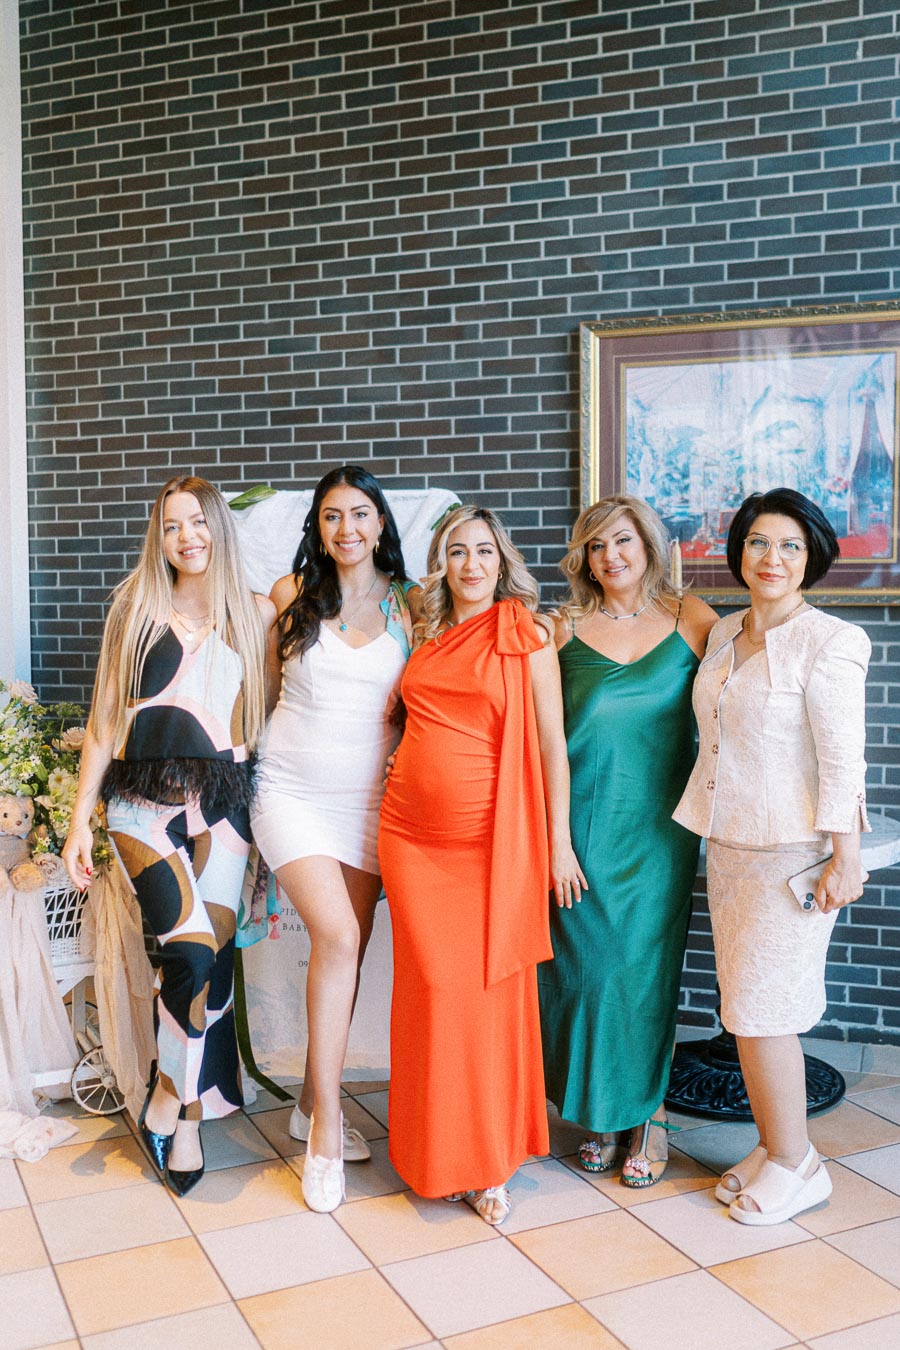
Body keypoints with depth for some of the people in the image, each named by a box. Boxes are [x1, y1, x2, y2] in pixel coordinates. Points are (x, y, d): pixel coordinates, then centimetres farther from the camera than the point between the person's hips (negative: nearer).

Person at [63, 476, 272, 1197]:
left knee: (213, 956, -1)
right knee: (192, 950, -17)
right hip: (144, 799, -1)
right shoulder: (137, 608, 7)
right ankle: (174, 1099, 6)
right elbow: (105, 717, 7)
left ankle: (181, 1104, 18)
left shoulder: (257, 612, 8)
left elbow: (276, 709, 12)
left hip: (222, 803, 2)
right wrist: (82, 816, 3)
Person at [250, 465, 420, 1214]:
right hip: (293, 790, -2)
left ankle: (314, 1103, 27)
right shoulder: (292, 594, 0)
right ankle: (326, 1125, -4)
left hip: (368, 795, 3)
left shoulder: (409, 603, 3)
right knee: (336, 935, -17)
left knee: (348, 952, 7)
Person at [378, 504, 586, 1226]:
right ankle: (441, 1153, 21)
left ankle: (489, 1161, 17)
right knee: (432, 987, 5)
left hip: (492, 839, -4)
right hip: (412, 834, 4)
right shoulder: (427, 638, 13)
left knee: (487, 988, 1)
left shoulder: (525, 632, 0)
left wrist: (559, 840, -4)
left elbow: (552, 739, -2)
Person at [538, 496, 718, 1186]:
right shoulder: (565, 628, 6)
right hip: (582, 820, 1)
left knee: (646, 965, 3)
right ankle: (598, 1111, 22)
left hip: (658, 820, -1)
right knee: (585, 962, 4)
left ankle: (649, 1113, 20)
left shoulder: (690, 618, 4)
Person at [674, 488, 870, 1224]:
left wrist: (845, 859, -15)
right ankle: (775, 1146, 28)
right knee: (749, 1009, 13)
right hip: (728, 845, 7)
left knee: (759, 1009, -2)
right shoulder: (724, 634, 9)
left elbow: (843, 760, -14)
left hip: (792, 852, -7)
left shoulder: (828, 641, -12)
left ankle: (794, 1166, 16)